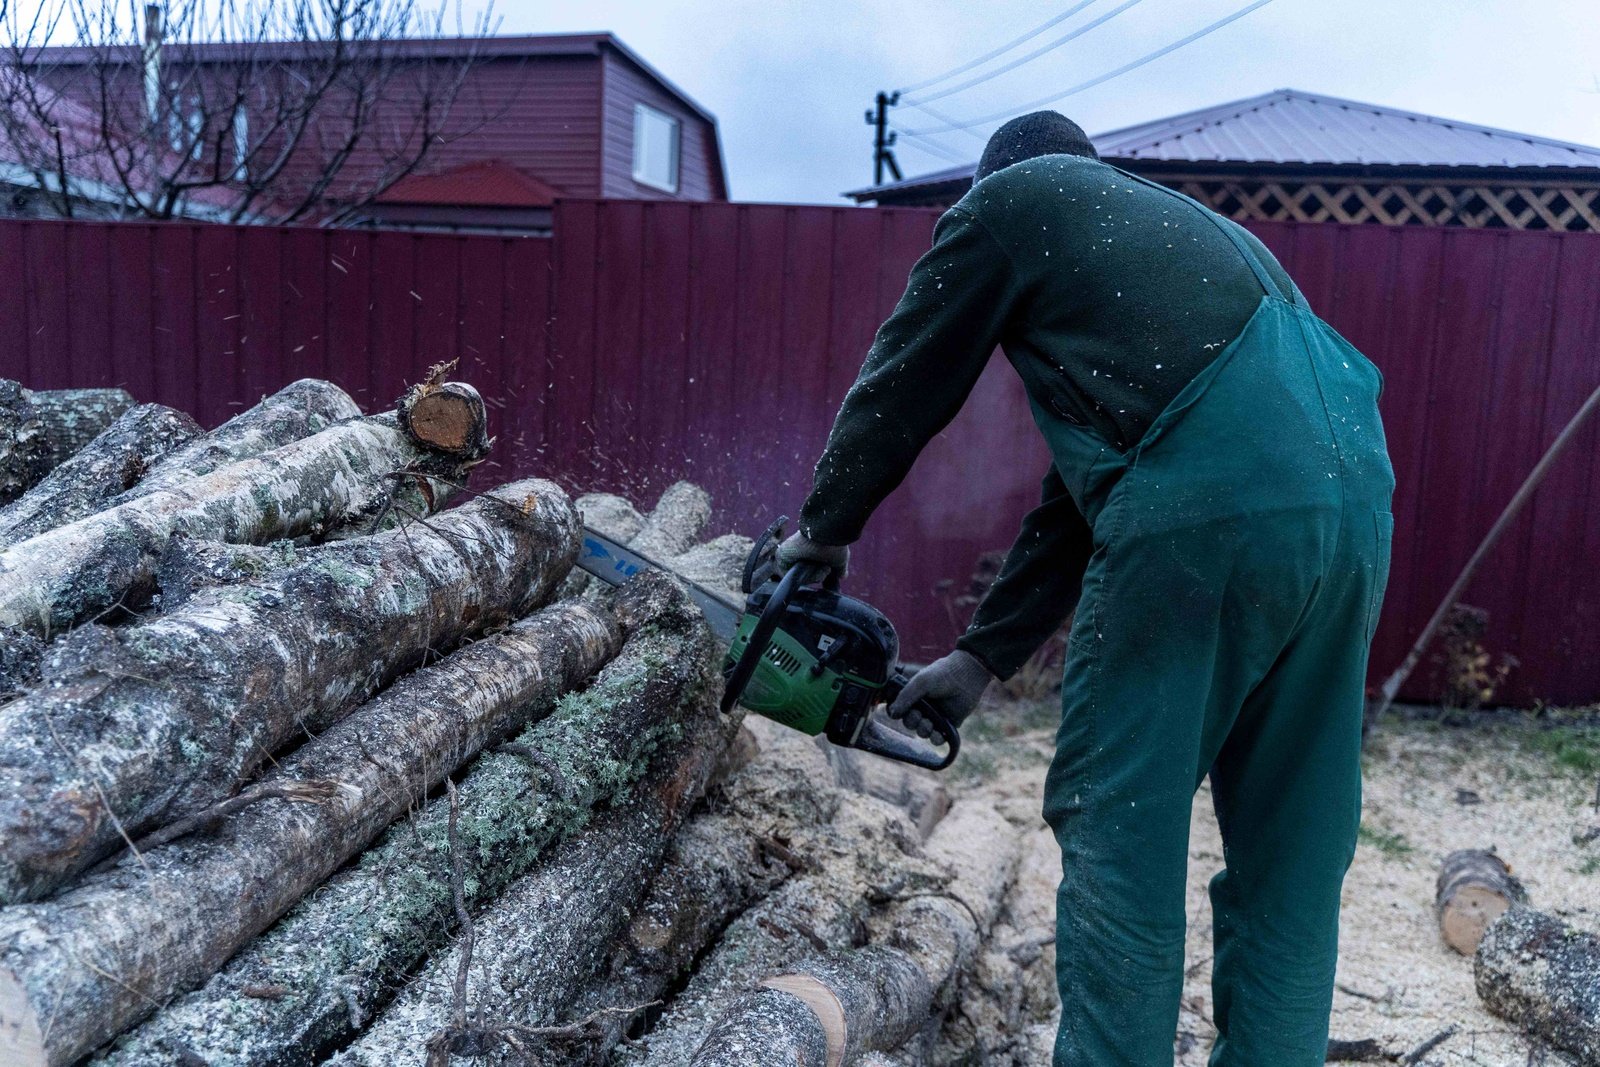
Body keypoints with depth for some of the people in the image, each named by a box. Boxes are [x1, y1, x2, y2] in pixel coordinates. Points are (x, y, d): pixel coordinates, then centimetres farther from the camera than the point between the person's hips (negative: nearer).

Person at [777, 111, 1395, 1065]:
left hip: (1205, 507, -8)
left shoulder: (1009, 201, 15)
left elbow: (902, 386, 16)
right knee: (1291, 856, 16)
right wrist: (982, 658, 28)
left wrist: (824, 530, 33)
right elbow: (1084, 498, 28)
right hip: (1355, 494, 8)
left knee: (1120, 829, 5)